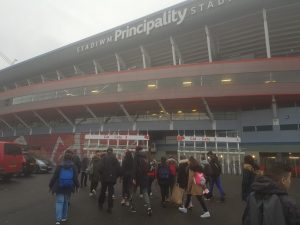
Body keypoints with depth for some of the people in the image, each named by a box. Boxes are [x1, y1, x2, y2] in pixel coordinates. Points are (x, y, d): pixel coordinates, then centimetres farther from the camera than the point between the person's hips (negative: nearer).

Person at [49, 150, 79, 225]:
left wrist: (50, 185, 6)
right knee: (66, 202, 15)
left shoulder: (60, 166, -7)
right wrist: (77, 186, 11)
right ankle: (64, 217, 23)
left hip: (59, 187, -1)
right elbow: (75, 178, -1)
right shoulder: (73, 167, -4)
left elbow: (54, 177, -5)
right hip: (68, 188, 2)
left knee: (59, 202, 2)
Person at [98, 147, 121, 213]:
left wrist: (101, 175, 7)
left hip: (104, 178, 1)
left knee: (103, 191, 19)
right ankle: (109, 208, 8)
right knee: (111, 192, 7)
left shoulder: (103, 158, -8)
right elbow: (118, 169, -9)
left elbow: (100, 168, -10)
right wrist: (116, 176, 6)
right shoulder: (115, 159, -8)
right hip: (112, 178, -1)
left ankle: (100, 204, 33)